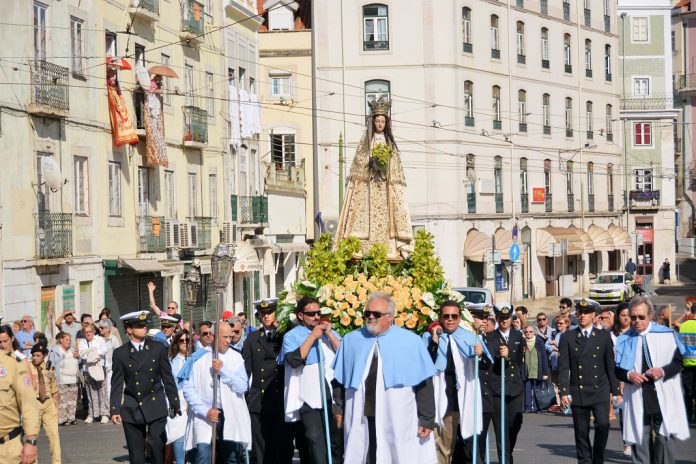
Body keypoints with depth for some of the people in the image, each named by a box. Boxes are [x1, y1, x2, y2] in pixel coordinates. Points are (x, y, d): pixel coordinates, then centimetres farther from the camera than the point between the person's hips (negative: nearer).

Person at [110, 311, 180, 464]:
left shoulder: (158, 348, 4)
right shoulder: (120, 353, 2)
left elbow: (168, 378, 7)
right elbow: (117, 384, 3)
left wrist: (175, 404, 6)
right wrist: (115, 410, -3)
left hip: (156, 407, 0)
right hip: (132, 409, 0)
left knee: (157, 447, -7)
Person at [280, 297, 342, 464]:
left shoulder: (329, 332, 14)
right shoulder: (292, 336, 3)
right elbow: (295, 360, -14)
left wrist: (329, 334, -5)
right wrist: (313, 336, -11)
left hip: (331, 393, 4)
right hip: (309, 396, -4)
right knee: (316, 439, -12)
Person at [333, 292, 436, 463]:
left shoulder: (411, 342, -2)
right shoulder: (351, 341, 9)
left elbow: (424, 384, -2)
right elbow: (340, 380, 14)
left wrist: (427, 420, -4)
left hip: (398, 423, -3)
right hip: (360, 421, 3)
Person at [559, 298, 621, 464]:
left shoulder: (604, 336, 7)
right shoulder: (567, 337, 4)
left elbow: (610, 366, 8)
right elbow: (563, 367, 0)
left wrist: (616, 391, 6)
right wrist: (564, 392, -9)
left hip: (600, 390, 0)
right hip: (578, 393, 0)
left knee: (603, 424, -16)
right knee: (581, 432, 3)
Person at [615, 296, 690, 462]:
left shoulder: (667, 335, 0)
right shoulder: (625, 340, 3)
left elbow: (680, 360, 3)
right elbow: (616, 368, 7)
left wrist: (663, 371, -14)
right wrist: (629, 375, -13)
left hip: (663, 398, -1)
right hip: (637, 398, 1)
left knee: (664, 438, -3)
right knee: (639, 440, 3)